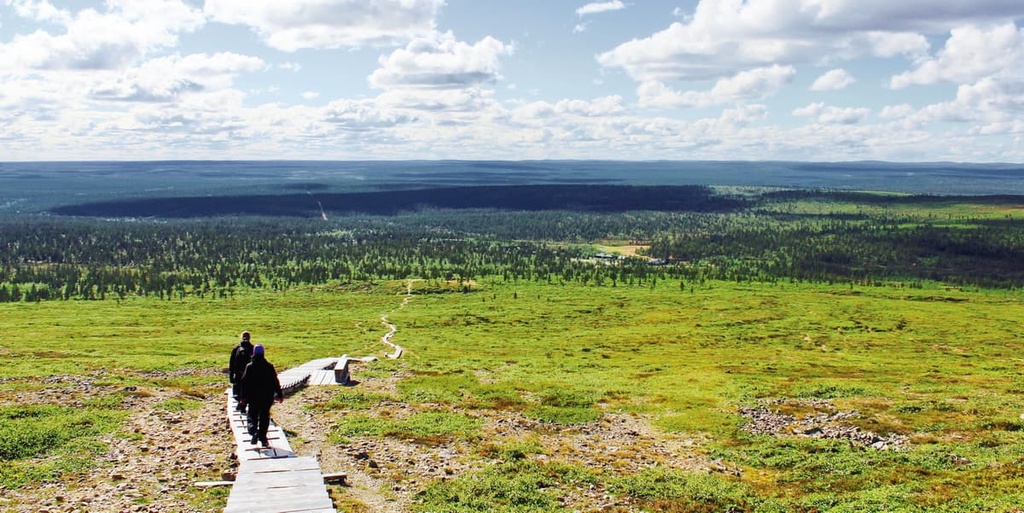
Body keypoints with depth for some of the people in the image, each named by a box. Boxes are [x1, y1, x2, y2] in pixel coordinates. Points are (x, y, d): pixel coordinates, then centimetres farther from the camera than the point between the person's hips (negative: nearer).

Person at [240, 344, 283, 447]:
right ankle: (263, 437, 9)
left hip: (253, 397, -1)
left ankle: (253, 431, -17)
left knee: (252, 416, 9)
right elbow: (275, 382, -1)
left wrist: (244, 396, 5)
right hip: (267, 397, 1)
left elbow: (244, 382, -3)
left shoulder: (249, 367, -6)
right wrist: (280, 395, 7)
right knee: (264, 417, 10)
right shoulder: (269, 367, -5)